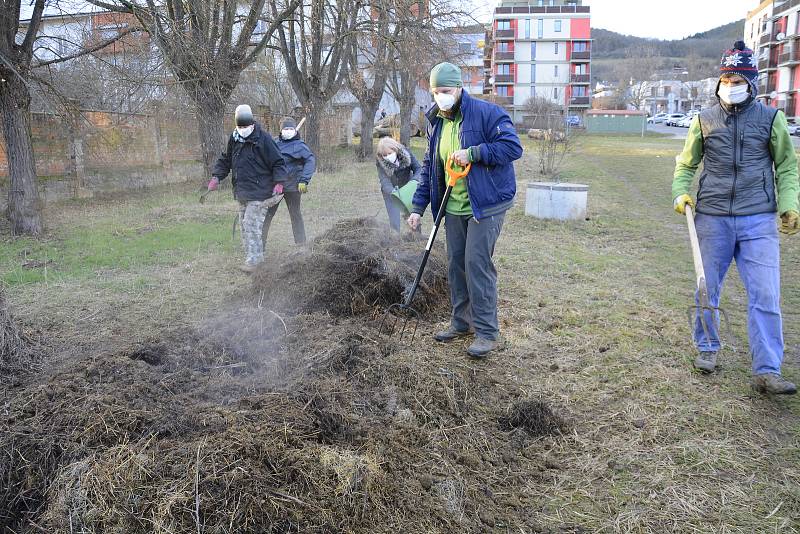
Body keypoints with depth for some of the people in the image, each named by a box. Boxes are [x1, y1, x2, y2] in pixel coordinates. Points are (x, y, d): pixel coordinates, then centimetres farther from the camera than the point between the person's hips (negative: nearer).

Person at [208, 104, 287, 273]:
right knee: (245, 225, 11)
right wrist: (216, 177, 7)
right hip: (242, 192, 8)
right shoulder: (233, 139, 9)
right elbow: (225, 160, 20)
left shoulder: (263, 139, -10)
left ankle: (253, 261, -7)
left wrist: (279, 182, -20)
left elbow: (278, 162, -8)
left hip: (259, 192, -8)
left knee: (251, 224, -13)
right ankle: (257, 256, 21)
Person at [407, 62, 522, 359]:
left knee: (477, 263, -11)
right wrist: (418, 207, 10)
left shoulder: (486, 113, -11)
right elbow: (429, 167, 15)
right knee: (455, 265, 11)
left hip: (486, 204, -7)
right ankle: (461, 322, 26)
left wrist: (472, 153, -23)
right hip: (453, 208, 7)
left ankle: (488, 332, -2)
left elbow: (513, 147, -18)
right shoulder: (436, 123, 10)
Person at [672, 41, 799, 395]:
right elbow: (686, 164, 16)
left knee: (766, 295, -7)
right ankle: (707, 347, 31)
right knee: (708, 288, 11)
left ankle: (767, 372, -4)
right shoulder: (704, 120, 7)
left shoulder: (771, 119, 5)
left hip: (758, 220, -1)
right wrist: (681, 193, -2)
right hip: (712, 218, 1)